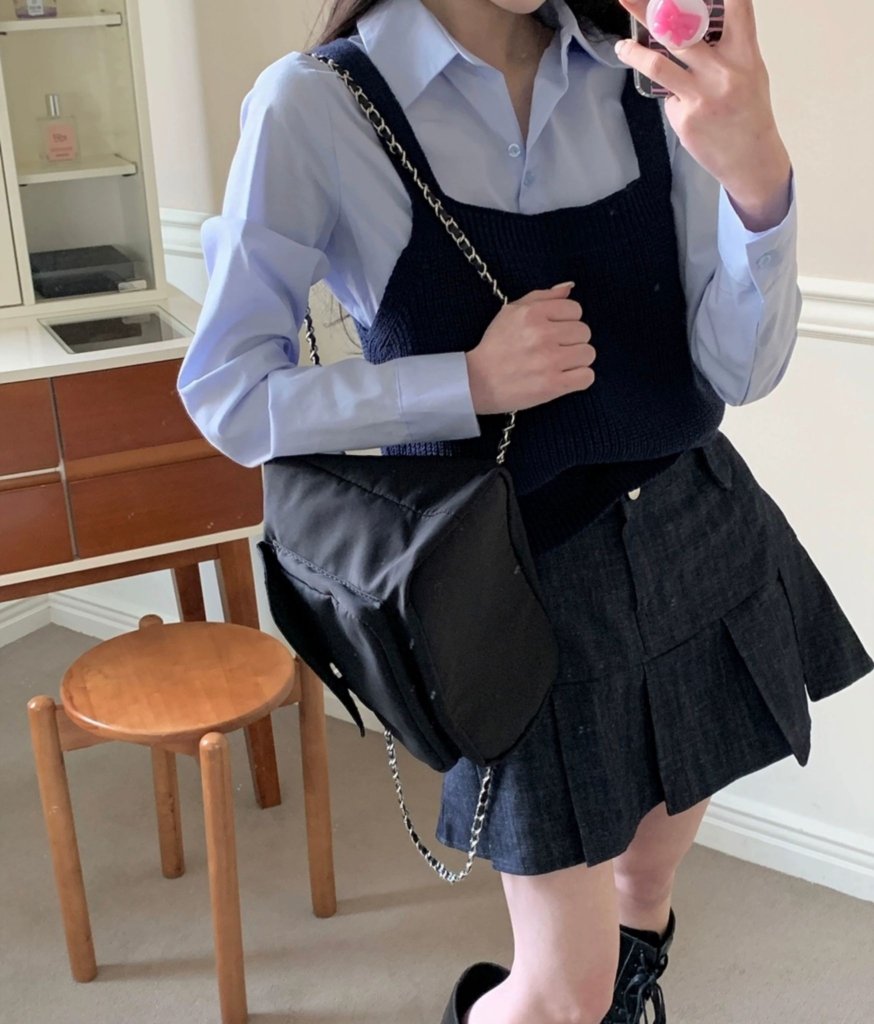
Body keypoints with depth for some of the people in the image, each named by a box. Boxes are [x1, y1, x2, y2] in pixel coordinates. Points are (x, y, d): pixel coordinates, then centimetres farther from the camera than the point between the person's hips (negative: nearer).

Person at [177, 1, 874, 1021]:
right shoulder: (316, 108, -13)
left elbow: (740, 370, -7)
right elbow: (227, 393, -9)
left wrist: (758, 177, -25)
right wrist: (471, 383, -19)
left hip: (703, 542, 4)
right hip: (529, 584, -4)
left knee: (645, 891, 24)